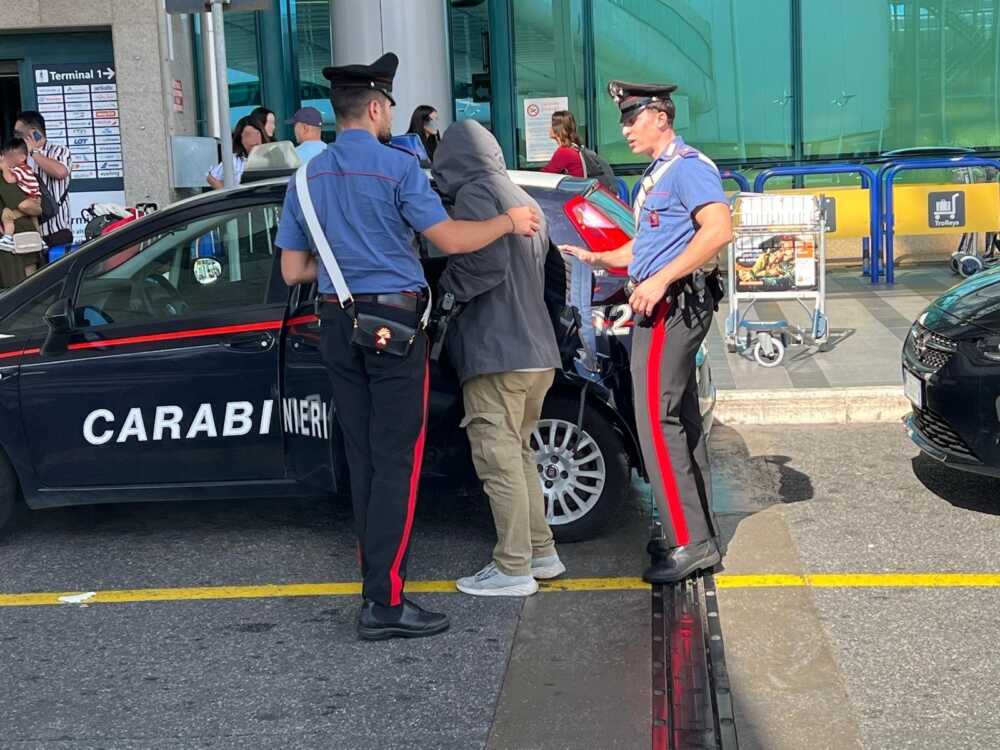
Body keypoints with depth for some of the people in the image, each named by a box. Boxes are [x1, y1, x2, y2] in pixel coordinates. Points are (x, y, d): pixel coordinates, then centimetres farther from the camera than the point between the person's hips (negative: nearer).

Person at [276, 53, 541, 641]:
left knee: (364, 460, 13)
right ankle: (384, 603, -6)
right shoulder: (396, 167, -11)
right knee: (397, 462, -5)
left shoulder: (309, 176, 8)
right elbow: (450, 239, -11)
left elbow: (293, 270, 9)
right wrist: (509, 222, 3)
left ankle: (379, 575, 20)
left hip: (339, 326, 6)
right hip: (393, 325, -6)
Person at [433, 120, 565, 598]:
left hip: (496, 352, -10)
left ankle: (513, 570, -1)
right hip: (536, 350, 10)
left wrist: (442, 287, -6)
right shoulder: (522, 199, 21)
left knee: (499, 459, -5)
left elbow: (484, 264, -21)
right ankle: (541, 552, 23)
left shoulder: (475, 194, -8)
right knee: (517, 454, 19)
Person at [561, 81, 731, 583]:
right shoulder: (656, 174, 22)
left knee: (657, 420, -13)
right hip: (665, 308, 11)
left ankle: (690, 543, -11)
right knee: (680, 419, 12)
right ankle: (699, 532, 19)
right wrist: (598, 259, 19)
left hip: (673, 304, -11)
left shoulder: (687, 167, -11)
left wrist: (659, 281, -26)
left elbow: (718, 230, -24)